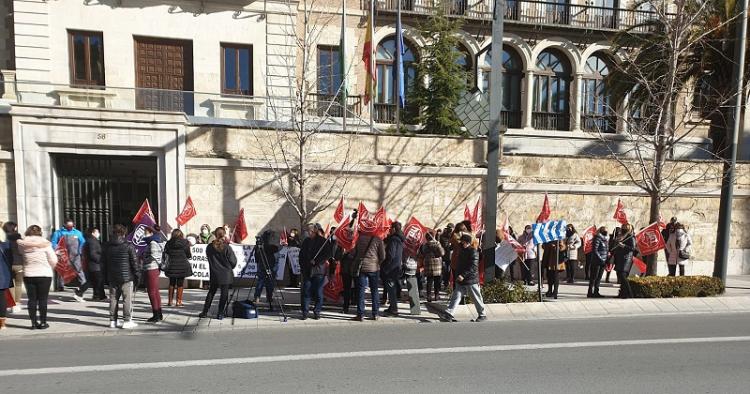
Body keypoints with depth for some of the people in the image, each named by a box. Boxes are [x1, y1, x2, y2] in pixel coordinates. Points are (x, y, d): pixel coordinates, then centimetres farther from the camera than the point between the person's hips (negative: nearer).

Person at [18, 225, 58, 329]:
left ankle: (34, 323, 15)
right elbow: (54, 260, -7)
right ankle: (43, 322, 9)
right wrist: (49, 268, 11)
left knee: (32, 299, 10)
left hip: (28, 275, 2)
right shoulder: (45, 243, -8)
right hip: (44, 275, -2)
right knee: (42, 299, 4)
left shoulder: (22, 244, -2)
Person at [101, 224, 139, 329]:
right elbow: (134, 262, -8)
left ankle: (113, 321, 17)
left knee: (113, 299, 12)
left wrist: (106, 276, 19)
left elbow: (103, 263, 12)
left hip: (112, 278, 5)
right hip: (127, 277, -5)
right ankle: (127, 321, 1)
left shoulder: (106, 246, 7)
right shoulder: (128, 246, -9)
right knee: (127, 299, 0)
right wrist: (136, 276, 1)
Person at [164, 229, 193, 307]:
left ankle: (170, 301, 19)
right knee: (180, 284, 3)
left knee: (172, 283, 14)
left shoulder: (169, 243, 0)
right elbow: (188, 255, -4)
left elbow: (166, 252, 5)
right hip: (182, 266, -3)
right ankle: (178, 301, 5)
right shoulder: (184, 242, -6)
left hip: (172, 266, 3)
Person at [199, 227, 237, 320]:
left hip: (214, 274, 4)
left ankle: (205, 312, 19)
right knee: (224, 293, 4)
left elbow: (208, 258, 9)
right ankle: (220, 313, 5)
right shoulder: (227, 248, -13)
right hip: (226, 274, -3)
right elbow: (233, 261, -7)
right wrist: (230, 268, 13)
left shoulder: (209, 247, -3)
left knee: (211, 292, 16)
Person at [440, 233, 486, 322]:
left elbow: (473, 266, -21)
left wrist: (463, 275, -26)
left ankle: (482, 315, 22)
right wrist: (457, 275, 15)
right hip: (461, 280, 8)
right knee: (456, 297, 1)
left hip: (471, 280, -7)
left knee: (477, 299, 6)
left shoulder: (473, 251, -12)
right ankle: (448, 314, -3)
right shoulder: (461, 250, 13)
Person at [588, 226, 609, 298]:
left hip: (603, 261, 8)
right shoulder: (598, 238, -10)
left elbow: (607, 250, 22)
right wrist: (600, 259, -18)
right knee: (594, 277, -6)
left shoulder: (606, 239, 15)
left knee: (599, 277, 10)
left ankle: (596, 292, 16)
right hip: (597, 261, -8)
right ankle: (590, 292, -2)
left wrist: (607, 258, 10)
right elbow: (595, 250, -15)